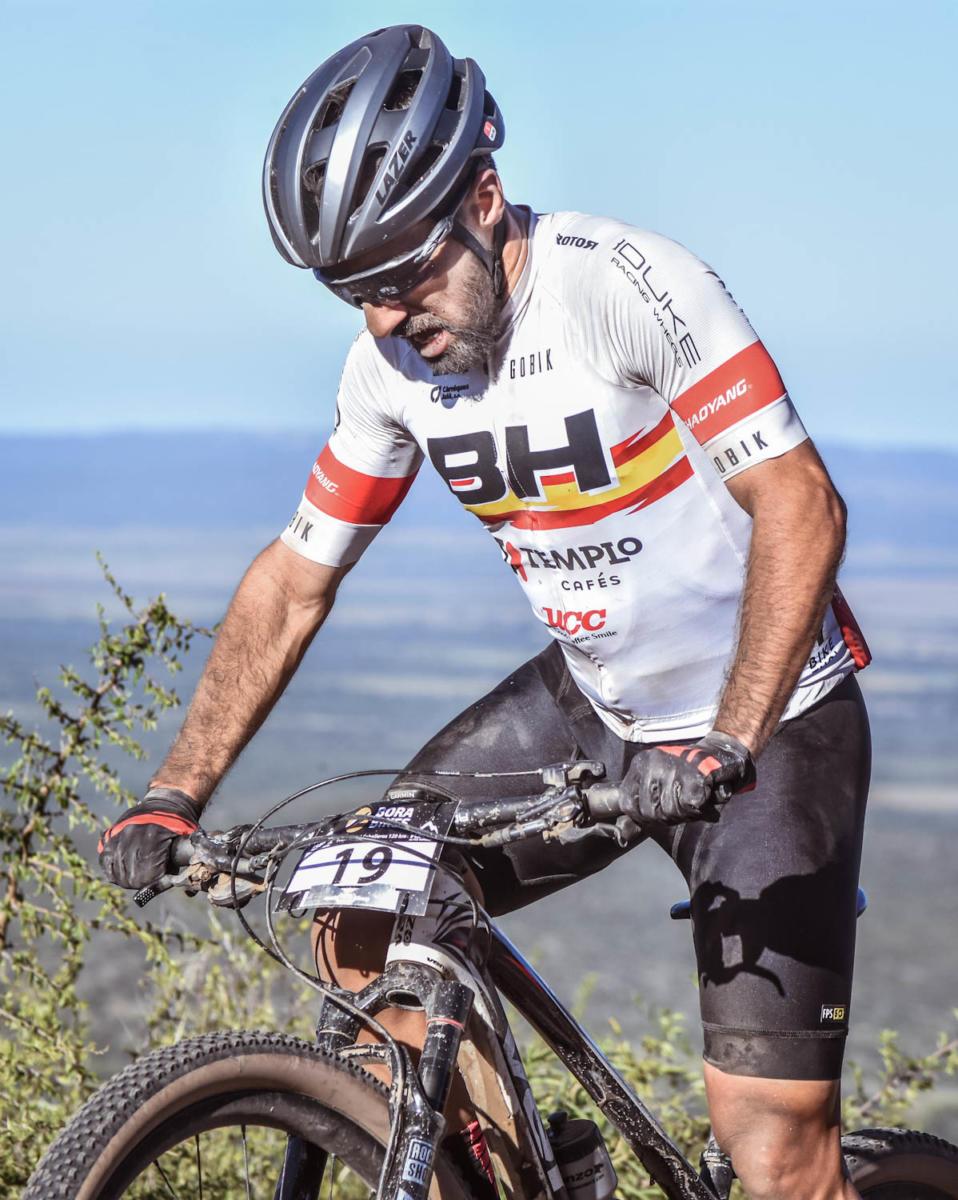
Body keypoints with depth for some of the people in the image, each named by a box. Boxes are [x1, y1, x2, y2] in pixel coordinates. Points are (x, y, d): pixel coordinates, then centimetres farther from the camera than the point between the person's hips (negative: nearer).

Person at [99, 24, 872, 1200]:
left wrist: (723, 748, -38)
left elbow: (801, 509, -29)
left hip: (769, 715, -6)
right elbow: (294, 578, 2)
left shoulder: (624, 285, -26)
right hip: (589, 703, 7)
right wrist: (173, 796, -6)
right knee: (363, 919, -4)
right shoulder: (392, 361, -7)